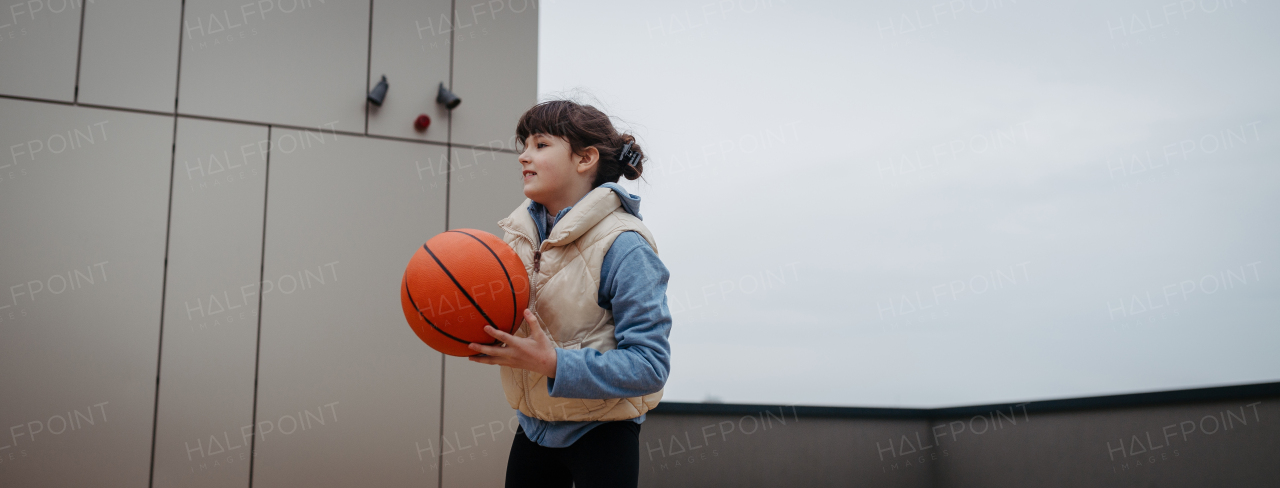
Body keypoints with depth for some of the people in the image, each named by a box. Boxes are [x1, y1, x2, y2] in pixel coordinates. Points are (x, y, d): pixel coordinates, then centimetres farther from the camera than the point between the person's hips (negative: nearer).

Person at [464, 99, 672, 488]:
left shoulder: (623, 246, -21)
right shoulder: (521, 231, 1)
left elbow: (650, 362, -25)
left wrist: (553, 363, -31)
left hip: (600, 435, -6)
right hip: (533, 427, 6)